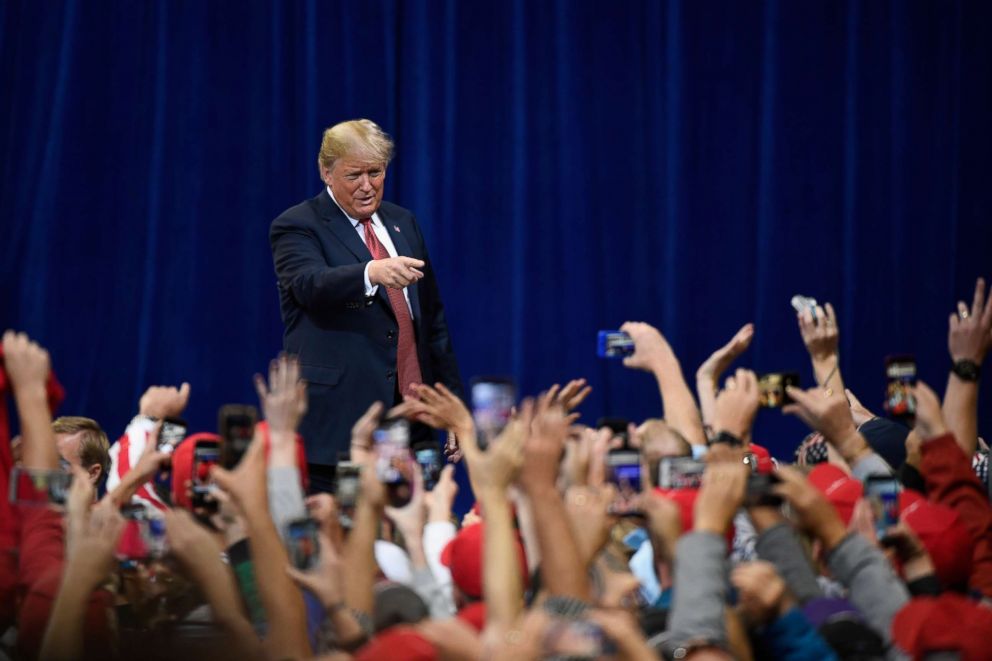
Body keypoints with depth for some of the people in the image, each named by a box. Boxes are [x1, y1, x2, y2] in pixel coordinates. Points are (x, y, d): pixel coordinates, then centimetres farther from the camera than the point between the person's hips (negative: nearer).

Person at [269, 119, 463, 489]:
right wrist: (373, 272, -42)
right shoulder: (296, 227, -1)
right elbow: (311, 284, -23)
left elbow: (433, 318, 22)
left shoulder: (402, 223, 18)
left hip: (411, 422, 5)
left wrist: (452, 403, 16)